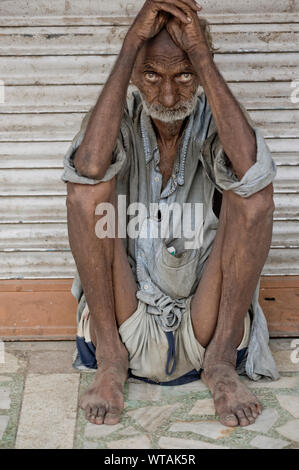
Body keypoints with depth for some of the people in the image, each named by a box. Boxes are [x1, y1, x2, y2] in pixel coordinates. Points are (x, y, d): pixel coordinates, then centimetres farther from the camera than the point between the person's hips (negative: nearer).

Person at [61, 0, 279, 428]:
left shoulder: (214, 123, -2)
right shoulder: (120, 122, -1)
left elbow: (250, 170, -28)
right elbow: (89, 166, -28)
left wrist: (200, 53, -24)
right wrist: (131, 45, -24)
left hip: (206, 325, 0)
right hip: (123, 324, 0)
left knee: (254, 190, -21)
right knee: (87, 182, -21)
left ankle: (220, 363, -13)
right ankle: (111, 361, -12)